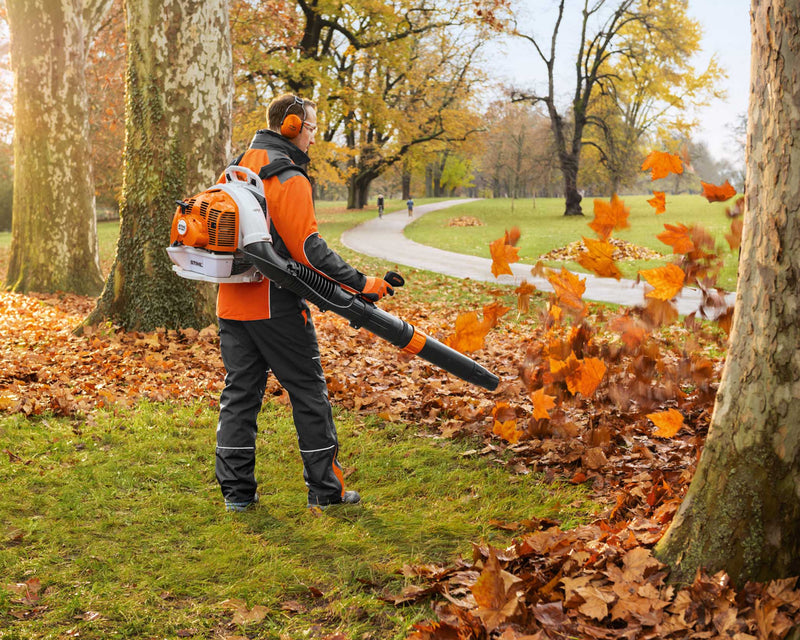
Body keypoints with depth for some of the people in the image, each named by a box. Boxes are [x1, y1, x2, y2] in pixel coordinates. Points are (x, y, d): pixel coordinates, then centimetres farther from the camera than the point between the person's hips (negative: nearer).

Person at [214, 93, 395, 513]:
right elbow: (308, 248, -20)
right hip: (274, 305, -8)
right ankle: (325, 489, 10)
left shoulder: (237, 168, 14)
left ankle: (236, 490, 13)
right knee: (308, 392, 3)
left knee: (239, 391, 11)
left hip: (232, 301, 8)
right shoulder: (288, 179, -13)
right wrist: (358, 283, -19)